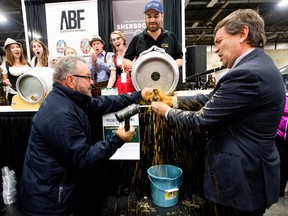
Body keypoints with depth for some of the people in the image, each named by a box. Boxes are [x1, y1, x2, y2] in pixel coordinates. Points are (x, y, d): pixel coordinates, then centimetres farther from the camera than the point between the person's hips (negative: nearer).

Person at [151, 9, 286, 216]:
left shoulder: (248, 73, -27)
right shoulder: (257, 65, 6)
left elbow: (202, 119, -22)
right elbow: (212, 99, 6)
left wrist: (167, 111, -6)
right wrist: (174, 100, 3)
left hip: (241, 177, -9)